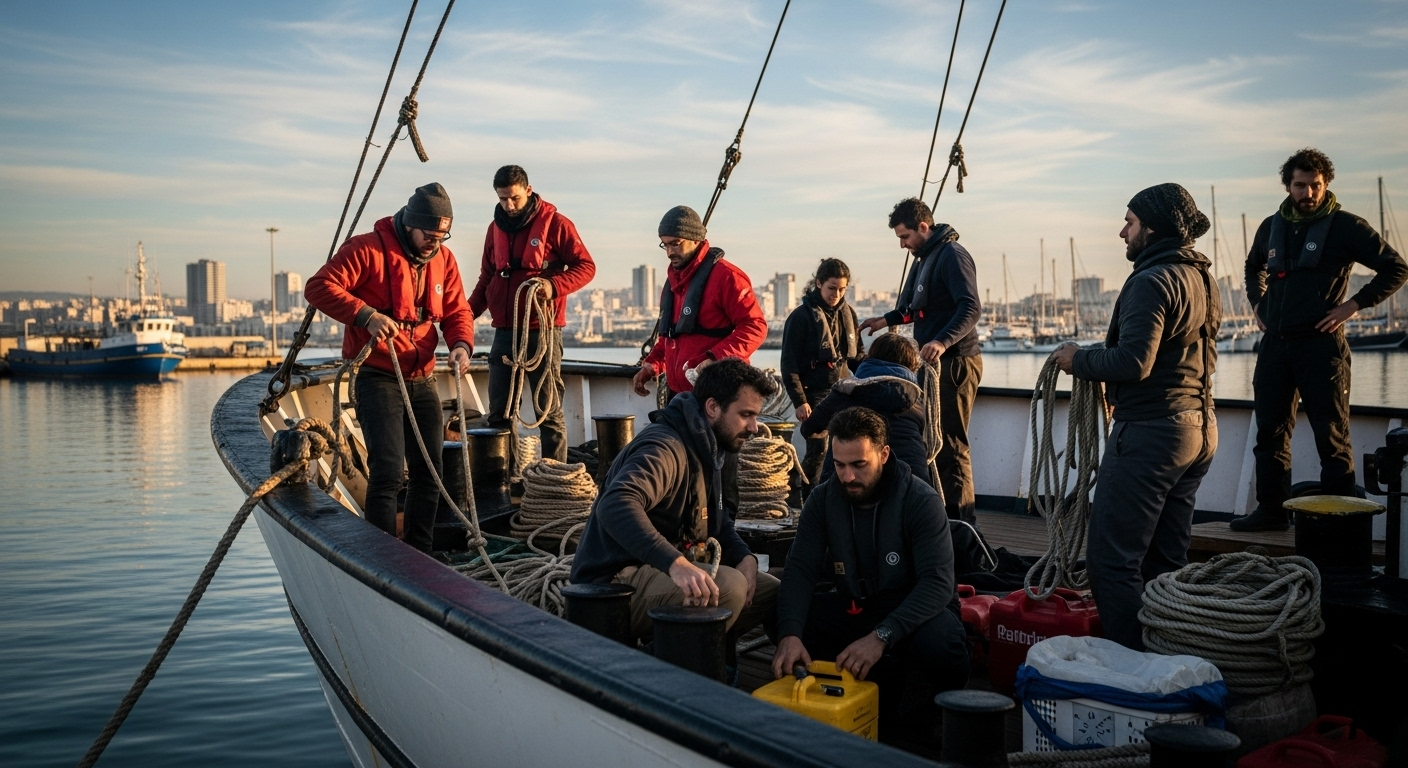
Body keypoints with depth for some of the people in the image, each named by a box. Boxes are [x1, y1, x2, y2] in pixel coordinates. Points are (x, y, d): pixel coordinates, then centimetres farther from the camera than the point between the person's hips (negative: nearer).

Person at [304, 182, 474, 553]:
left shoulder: (443, 259, 8)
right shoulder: (368, 248, -10)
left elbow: (457, 311, 8)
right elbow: (318, 287, -15)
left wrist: (461, 344, -13)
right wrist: (365, 315, -28)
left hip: (422, 380, 7)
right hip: (377, 378, -7)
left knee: (429, 470, 9)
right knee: (388, 470, -14)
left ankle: (419, 556, 23)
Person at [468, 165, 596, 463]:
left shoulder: (555, 223, -5)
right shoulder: (496, 228, 13)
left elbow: (586, 266, -4)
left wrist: (554, 286, -21)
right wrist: (468, 313, 5)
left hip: (542, 329, -6)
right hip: (504, 330, 6)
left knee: (548, 411, -1)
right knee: (499, 413, 10)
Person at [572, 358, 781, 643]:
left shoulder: (706, 451, 12)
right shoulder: (665, 448, -21)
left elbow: (716, 521, 22)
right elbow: (615, 506, -40)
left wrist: (745, 557, 0)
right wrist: (676, 563, -52)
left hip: (664, 572, 11)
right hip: (616, 581, -11)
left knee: (769, 590, 9)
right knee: (728, 586, -31)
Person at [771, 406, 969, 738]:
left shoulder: (922, 501, -19)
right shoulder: (823, 499, -6)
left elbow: (938, 582, -28)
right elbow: (800, 570, -14)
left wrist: (881, 636, -42)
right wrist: (789, 634, -34)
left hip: (915, 610, -4)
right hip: (854, 608, 4)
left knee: (939, 642, -38)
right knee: (782, 620, -20)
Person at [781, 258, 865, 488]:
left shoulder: (848, 313, 8)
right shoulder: (802, 316, -7)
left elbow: (857, 354, 17)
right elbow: (789, 364, -8)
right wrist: (799, 401, -12)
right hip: (815, 394, -5)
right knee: (818, 450, -8)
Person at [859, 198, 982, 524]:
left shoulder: (952, 255, -14)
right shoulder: (923, 260, 17)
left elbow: (971, 308, -26)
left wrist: (943, 341, -39)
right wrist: (887, 320, 19)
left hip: (955, 362, -10)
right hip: (936, 363, 10)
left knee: (951, 443, -9)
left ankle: (960, 520, -4)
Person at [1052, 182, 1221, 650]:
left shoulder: (1152, 282, -15)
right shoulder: (1202, 279, 14)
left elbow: (1133, 362, -25)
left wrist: (1079, 360, -8)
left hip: (1150, 432, -10)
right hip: (1199, 430, 10)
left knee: (1113, 562, -4)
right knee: (1167, 562, 17)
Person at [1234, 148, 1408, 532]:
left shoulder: (1345, 226, -4)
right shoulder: (1272, 226, 12)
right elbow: (1253, 266, 32)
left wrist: (1354, 305, -11)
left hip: (1320, 344, -5)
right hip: (1275, 343, 6)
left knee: (1331, 435, -2)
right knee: (1270, 431, 9)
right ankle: (1271, 510, 18)